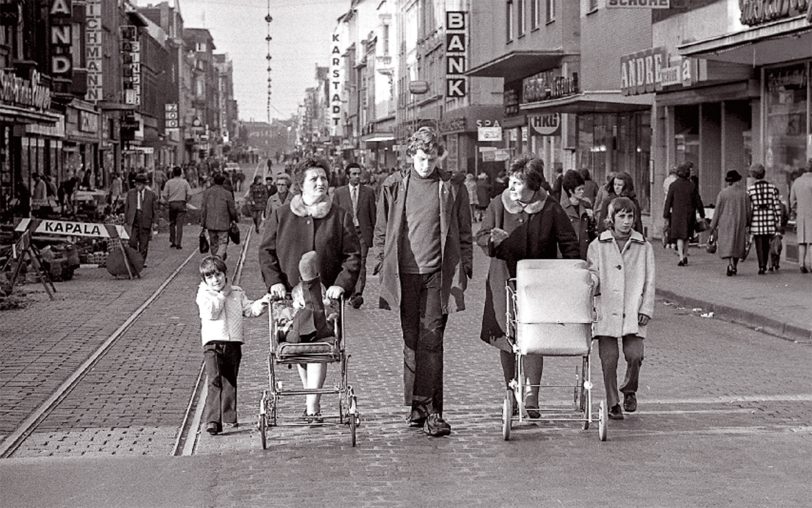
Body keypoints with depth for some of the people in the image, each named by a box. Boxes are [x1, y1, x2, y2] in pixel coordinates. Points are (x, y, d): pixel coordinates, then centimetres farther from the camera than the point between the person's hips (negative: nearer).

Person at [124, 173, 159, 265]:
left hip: (146, 220, -1)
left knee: (144, 242, 5)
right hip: (134, 220, 1)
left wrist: (154, 221, 1)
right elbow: (126, 207, 12)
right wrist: (126, 220, 8)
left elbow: (155, 209, 7)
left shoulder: (151, 194, 4)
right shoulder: (130, 193, 9)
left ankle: (142, 261, 15)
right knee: (132, 241, -8)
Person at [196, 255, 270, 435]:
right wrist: (221, 296, -6)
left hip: (234, 343, 4)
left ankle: (229, 417, 21)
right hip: (213, 342, -4)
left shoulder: (237, 293, 14)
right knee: (215, 381, -14)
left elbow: (249, 309, 14)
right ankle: (212, 420, -18)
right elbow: (210, 313, -13)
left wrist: (261, 304, -3)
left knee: (230, 382, 11)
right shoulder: (204, 294, 2)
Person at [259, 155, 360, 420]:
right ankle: (313, 402, 22)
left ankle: (312, 407, -7)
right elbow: (266, 251, 8)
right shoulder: (280, 215, 6)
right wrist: (274, 281, -6)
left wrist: (341, 284, -10)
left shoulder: (340, 217, 4)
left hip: (325, 296, -2)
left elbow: (353, 256, 3)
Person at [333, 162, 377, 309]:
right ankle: (350, 295, 18)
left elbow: (373, 214, 8)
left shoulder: (368, 191, 6)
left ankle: (358, 295, -21)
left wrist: (374, 233, 5)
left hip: (362, 232, -1)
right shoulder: (339, 192, 7)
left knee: (360, 263, -13)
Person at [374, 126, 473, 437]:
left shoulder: (452, 188, 5)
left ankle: (426, 407, -6)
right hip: (405, 274, 2)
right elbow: (381, 231, 13)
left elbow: (464, 233, 9)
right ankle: (422, 407, 12)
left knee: (431, 341, -7)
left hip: (439, 274, -2)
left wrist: (464, 269, 3)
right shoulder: (394, 187, 8)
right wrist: (383, 266, 7)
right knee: (412, 341, 5)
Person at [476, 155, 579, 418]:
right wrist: (492, 238, -19)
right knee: (506, 338, 6)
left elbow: (569, 244, 3)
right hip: (504, 280, 2)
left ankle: (532, 394, -5)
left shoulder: (551, 209, -3)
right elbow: (480, 236, 4)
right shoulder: (498, 204, 2)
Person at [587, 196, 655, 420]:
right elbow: (593, 274, 7)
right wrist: (590, 282, -17)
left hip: (633, 312, 0)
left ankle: (629, 391, 17)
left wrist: (646, 309, 2)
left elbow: (649, 281, 10)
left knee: (635, 355, -12)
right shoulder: (598, 246, 8)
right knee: (609, 358, -3)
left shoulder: (644, 247, 10)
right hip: (606, 310, 0)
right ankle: (612, 404, 10)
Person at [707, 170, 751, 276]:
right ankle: (735, 267, 20)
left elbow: (717, 211, -4)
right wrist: (747, 223, 19)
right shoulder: (744, 194, 0)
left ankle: (730, 264, -22)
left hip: (726, 223, -2)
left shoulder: (723, 193, -6)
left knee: (727, 244, -1)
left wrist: (713, 226, 2)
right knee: (737, 245, 14)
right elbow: (748, 211, 5)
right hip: (740, 223, 2)